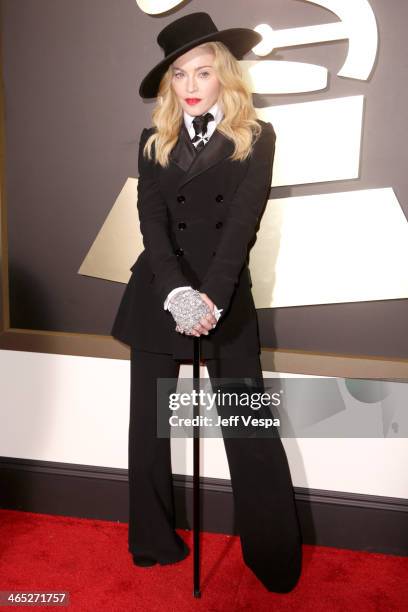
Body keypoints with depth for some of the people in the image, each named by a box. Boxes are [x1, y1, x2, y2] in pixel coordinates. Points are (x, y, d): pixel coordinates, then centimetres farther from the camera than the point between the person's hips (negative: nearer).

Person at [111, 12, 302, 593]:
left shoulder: (257, 137, 2)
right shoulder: (154, 140, 8)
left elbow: (243, 223, -9)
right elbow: (152, 220, -3)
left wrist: (211, 297, -20)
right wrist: (178, 292, -19)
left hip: (226, 298, -3)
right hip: (158, 297, 3)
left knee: (250, 428, 0)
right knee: (149, 422, 10)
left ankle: (275, 560, 14)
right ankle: (155, 542, 28)